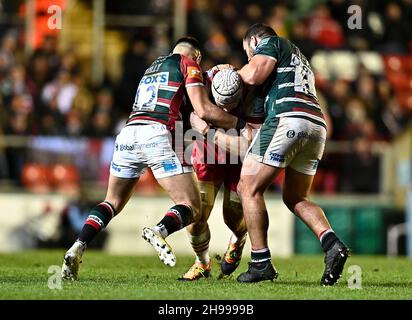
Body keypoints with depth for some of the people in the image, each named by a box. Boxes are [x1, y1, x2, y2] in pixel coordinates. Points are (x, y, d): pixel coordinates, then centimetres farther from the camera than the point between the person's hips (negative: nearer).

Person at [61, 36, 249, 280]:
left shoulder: (154, 66, 32)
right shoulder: (188, 64, 11)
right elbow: (203, 110, 2)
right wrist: (240, 123, 11)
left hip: (129, 132, 6)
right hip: (158, 135, -6)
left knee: (113, 202, 22)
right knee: (191, 207, -1)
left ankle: (78, 249, 2)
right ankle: (160, 231, -32)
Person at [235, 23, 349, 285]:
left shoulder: (270, 42, 12)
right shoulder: (299, 58, 36)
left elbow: (253, 75, -5)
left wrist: (233, 72, 15)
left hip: (288, 120, -8)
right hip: (317, 125, 8)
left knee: (249, 189, 1)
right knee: (295, 198, 17)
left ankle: (261, 262, -5)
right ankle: (332, 244, -8)